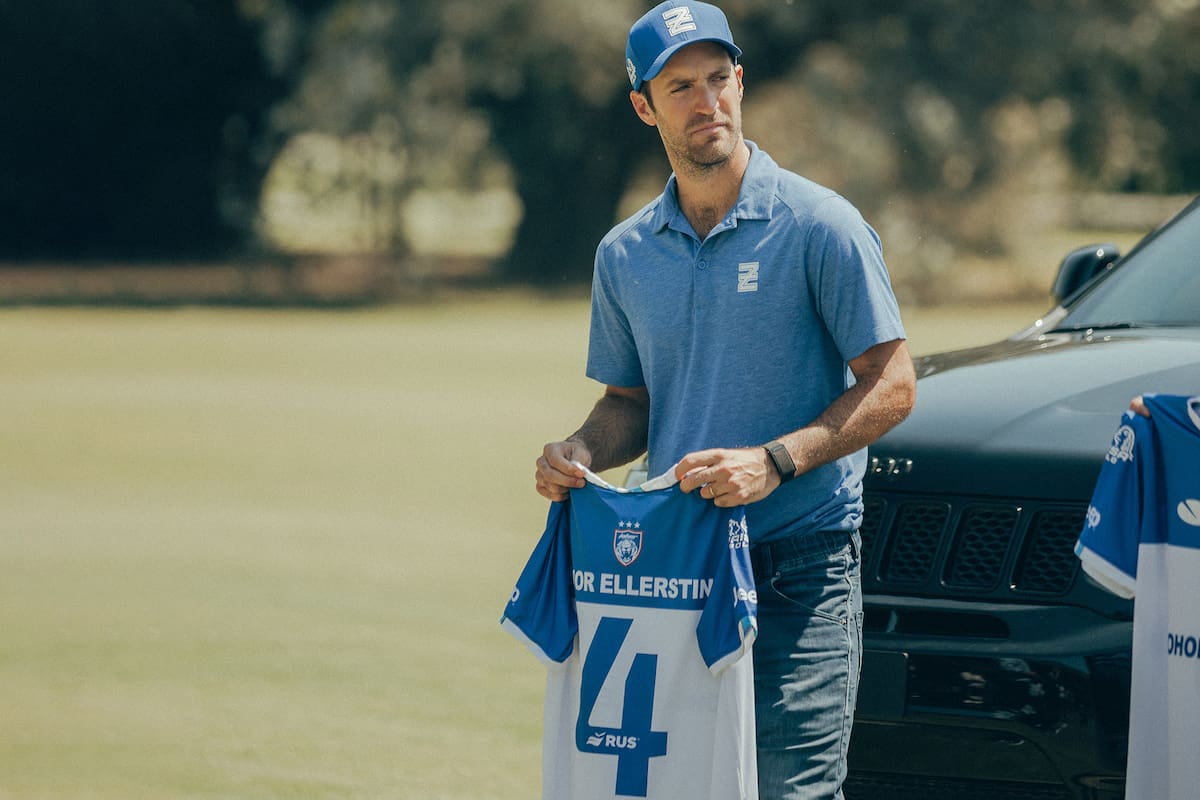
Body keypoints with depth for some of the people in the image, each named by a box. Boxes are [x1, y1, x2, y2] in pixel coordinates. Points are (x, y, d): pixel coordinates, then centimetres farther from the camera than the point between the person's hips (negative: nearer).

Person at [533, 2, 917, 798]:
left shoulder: (820, 225, -4)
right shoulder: (625, 254, 12)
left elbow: (892, 385, -6)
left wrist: (773, 462, -18)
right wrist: (582, 453, -1)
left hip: (801, 561, -5)